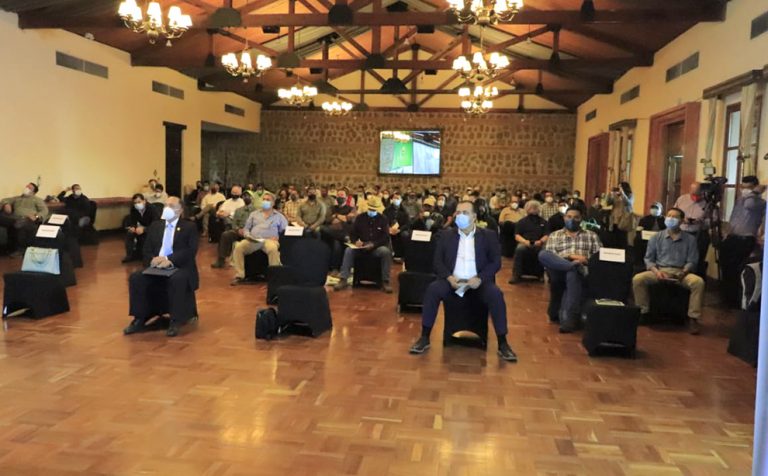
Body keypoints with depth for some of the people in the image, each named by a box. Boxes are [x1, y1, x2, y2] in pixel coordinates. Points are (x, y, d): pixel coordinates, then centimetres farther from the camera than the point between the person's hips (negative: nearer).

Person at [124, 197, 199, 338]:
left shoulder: (189, 227, 4)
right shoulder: (155, 225, 18)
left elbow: (191, 251, -9)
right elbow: (147, 249, 11)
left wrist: (169, 260, -22)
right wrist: (153, 259, -13)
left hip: (179, 268, -4)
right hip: (156, 267, 4)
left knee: (177, 280, -37)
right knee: (135, 278, -21)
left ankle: (175, 322, -27)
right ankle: (140, 319, -12)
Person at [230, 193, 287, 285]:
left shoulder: (279, 216, 18)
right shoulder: (254, 214, 26)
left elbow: (286, 231, 9)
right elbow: (246, 228, 22)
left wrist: (278, 237, -11)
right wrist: (247, 235, -1)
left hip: (269, 240, -2)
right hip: (252, 240, 3)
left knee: (273, 249, -40)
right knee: (238, 247, -27)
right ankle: (239, 276, -22)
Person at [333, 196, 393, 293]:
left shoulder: (383, 219, 3)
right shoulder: (360, 217, 8)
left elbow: (386, 237, -4)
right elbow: (352, 233, 8)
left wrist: (373, 244, -21)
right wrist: (355, 241, -16)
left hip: (377, 247, -1)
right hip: (361, 246, 2)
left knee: (386, 251, -34)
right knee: (348, 250, -27)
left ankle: (385, 282, -27)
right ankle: (343, 280, -28)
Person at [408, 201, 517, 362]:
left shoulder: (488, 236, 6)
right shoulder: (446, 236, 11)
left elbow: (496, 262, 1)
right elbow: (438, 261, 6)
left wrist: (480, 278, -17)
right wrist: (449, 277, -14)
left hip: (478, 281, -1)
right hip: (452, 280, 1)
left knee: (496, 294, -30)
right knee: (432, 290, -28)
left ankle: (502, 343, -19)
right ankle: (425, 338, -17)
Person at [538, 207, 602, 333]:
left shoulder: (591, 235, 22)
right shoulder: (554, 236, 20)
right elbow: (548, 258, 5)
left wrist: (586, 259, -9)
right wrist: (568, 257, -10)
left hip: (583, 271, 0)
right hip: (558, 270, 1)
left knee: (572, 274, -40)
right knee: (543, 254, -29)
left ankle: (568, 317, -42)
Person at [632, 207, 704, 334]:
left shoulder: (690, 239, 9)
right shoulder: (656, 237, 11)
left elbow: (692, 261, 2)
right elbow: (648, 259, 8)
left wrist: (683, 272, -18)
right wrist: (656, 271, -12)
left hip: (680, 272, -1)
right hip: (659, 270, 1)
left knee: (698, 282, -32)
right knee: (638, 279, -26)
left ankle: (693, 318, -19)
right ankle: (644, 312, -10)